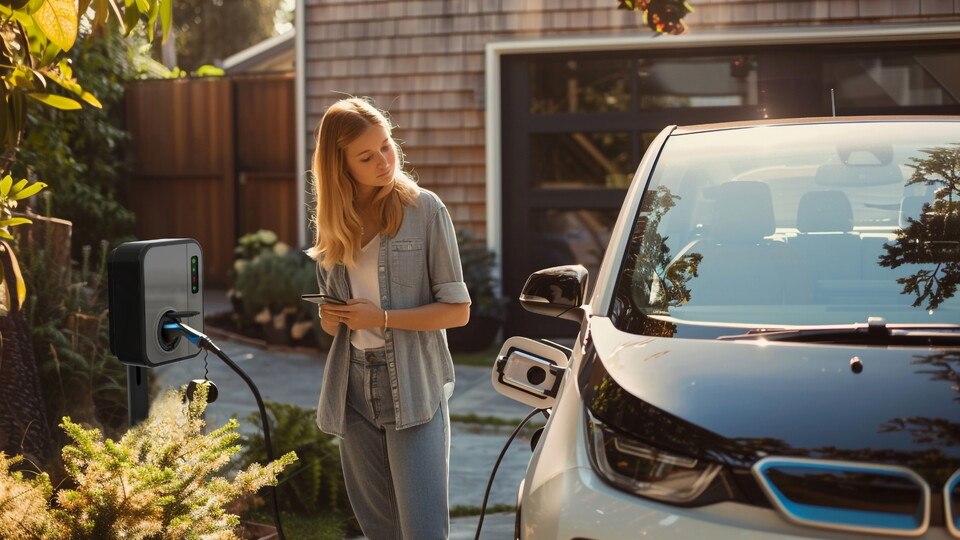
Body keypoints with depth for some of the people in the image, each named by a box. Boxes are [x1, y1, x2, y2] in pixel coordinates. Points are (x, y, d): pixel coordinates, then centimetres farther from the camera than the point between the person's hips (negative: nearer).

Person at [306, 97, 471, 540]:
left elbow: (457, 309, -6)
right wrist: (330, 318, -3)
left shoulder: (424, 210, -5)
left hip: (414, 388, -5)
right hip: (354, 390, 5)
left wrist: (382, 318, -15)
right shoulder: (333, 223, 10)